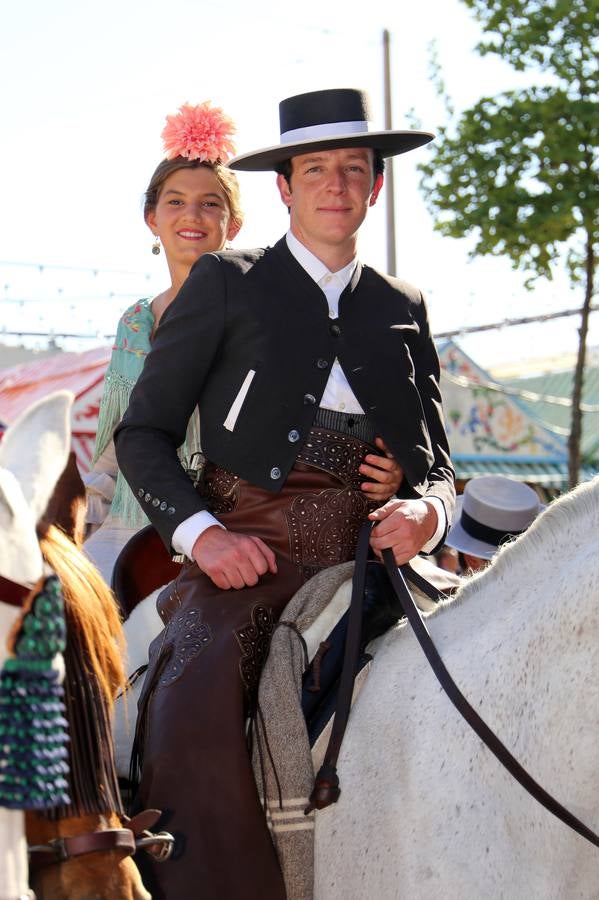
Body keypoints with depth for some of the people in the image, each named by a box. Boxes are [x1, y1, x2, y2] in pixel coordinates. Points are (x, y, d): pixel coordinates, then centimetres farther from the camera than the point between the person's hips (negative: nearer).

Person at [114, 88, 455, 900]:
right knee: (190, 714, -30)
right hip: (248, 553, -3)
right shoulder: (225, 285, 10)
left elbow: (436, 461, 21)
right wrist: (201, 532, -10)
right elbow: (142, 433, 7)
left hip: (375, 554, 3)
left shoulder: (404, 308, 20)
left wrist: (428, 510, -4)